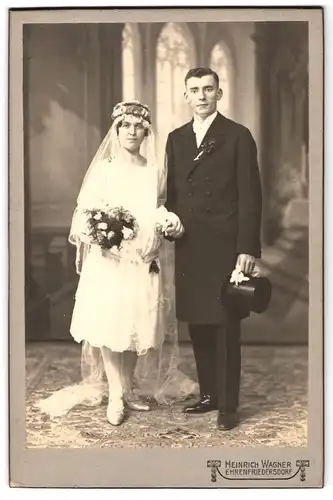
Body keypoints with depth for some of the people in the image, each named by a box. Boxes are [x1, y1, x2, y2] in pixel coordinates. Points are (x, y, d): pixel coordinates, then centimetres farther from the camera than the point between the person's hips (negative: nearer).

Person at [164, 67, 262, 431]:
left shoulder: (238, 136, -3)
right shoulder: (176, 138, 13)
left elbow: (250, 196, -6)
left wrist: (247, 249, -12)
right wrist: (172, 220, -2)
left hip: (225, 247, -5)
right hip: (188, 248, 5)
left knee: (226, 328, 1)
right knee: (197, 326, 11)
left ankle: (228, 406, 12)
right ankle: (208, 394, 26)